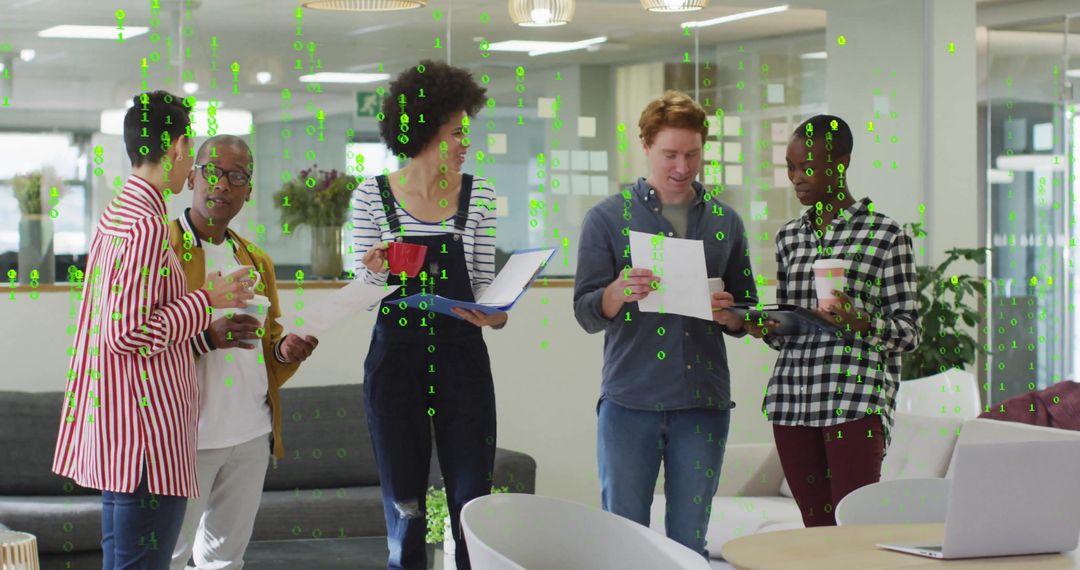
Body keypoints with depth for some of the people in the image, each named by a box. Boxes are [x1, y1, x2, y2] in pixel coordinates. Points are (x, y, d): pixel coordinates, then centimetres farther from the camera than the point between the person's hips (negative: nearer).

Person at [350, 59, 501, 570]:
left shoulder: (478, 196, 3)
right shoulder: (372, 197, 0)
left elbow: (484, 283, 7)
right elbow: (361, 291, 5)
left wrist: (495, 313, -14)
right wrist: (376, 272, -17)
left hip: (462, 357, 1)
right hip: (395, 356, -1)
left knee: (471, 503, 0)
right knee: (404, 508, 6)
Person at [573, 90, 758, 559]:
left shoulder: (724, 221, 12)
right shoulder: (608, 217, 4)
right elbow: (585, 313, -1)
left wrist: (729, 314, -9)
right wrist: (617, 294, -23)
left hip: (703, 403, 2)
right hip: (629, 401, -2)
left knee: (690, 542, 5)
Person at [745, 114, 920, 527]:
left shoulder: (885, 235, 0)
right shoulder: (789, 237, 16)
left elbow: (908, 332, -2)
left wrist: (862, 323, -21)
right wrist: (765, 329, 0)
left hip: (856, 401, -5)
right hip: (792, 399, 5)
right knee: (816, 528, 7)